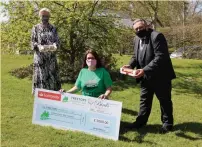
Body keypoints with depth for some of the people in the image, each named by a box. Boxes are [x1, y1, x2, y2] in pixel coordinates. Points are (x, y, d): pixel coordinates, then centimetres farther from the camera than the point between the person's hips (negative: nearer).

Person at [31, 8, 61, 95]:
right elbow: (33, 42, 1)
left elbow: (57, 41, 6)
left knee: (52, 74, 1)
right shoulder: (36, 28, 5)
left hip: (51, 56, 2)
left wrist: (55, 45, -17)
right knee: (40, 75, -3)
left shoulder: (53, 28, 10)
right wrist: (38, 46, -20)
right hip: (40, 56, -2)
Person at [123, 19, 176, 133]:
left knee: (164, 100, 7)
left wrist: (145, 70, -34)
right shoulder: (137, 39, 7)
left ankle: (167, 123, 22)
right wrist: (130, 65, -7)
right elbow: (136, 56, 15)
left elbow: (160, 57, -27)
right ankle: (141, 121, 24)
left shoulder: (157, 36, -19)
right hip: (146, 76, 7)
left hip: (160, 76, -7)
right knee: (144, 99, 14)